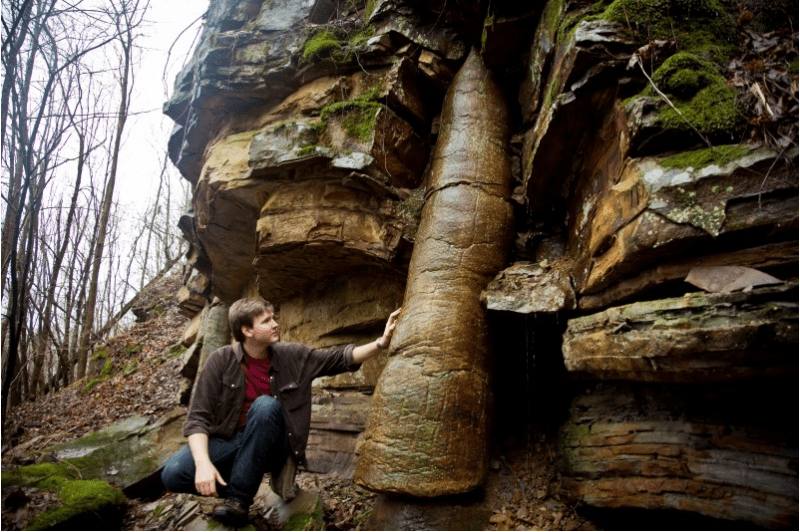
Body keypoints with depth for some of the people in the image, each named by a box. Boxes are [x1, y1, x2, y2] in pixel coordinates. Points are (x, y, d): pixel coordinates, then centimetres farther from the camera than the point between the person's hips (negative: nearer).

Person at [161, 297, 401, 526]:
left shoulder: (293, 356, -4)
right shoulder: (222, 360, -9)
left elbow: (342, 358, -4)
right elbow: (198, 417, -13)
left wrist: (382, 342, -18)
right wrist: (203, 462, -30)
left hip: (271, 447, 1)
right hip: (228, 441, 0)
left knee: (266, 405, -32)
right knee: (173, 474, -27)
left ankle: (240, 497, -20)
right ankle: (228, 490, 4)